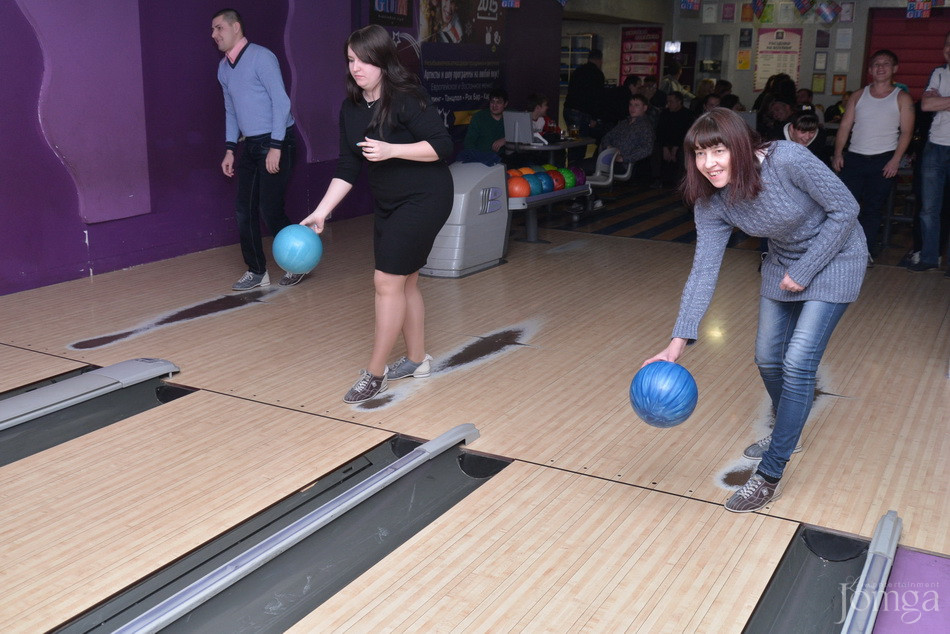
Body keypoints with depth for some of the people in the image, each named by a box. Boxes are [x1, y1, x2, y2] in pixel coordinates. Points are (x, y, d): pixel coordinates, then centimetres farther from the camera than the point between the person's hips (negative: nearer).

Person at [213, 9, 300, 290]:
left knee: (270, 209, -8)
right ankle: (257, 271, 16)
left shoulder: (261, 57, -12)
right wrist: (229, 150, 13)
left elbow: (281, 102, -16)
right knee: (244, 210, 5)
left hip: (276, 142, -8)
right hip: (250, 145, 8)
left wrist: (275, 147, -20)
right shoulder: (223, 67, 12)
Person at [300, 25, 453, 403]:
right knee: (403, 282, 14)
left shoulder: (406, 98, -18)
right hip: (388, 204, 8)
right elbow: (347, 169, 3)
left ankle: (375, 372, 1)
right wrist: (321, 212, -5)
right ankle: (417, 360, 29)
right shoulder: (351, 110, 3)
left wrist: (391, 150, -29)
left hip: (423, 200, -8)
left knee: (387, 281, -10)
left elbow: (442, 147, -21)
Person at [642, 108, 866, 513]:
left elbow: (845, 209, -22)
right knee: (767, 358, 12)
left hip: (834, 258, -6)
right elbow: (704, 270, -19)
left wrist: (804, 271, -20)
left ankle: (768, 477, -3)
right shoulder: (711, 202, -17)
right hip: (783, 263, 6)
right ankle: (787, 433, 42)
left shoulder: (788, 160, -33)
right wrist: (679, 340, -28)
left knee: (798, 363, -12)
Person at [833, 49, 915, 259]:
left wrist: (896, 159, -13)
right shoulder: (858, 96, 12)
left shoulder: (902, 98, 4)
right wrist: (838, 153, -3)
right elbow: (845, 126, 9)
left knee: (872, 208, 0)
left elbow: (906, 132, -2)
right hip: (854, 158, 2)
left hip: (883, 161, -2)